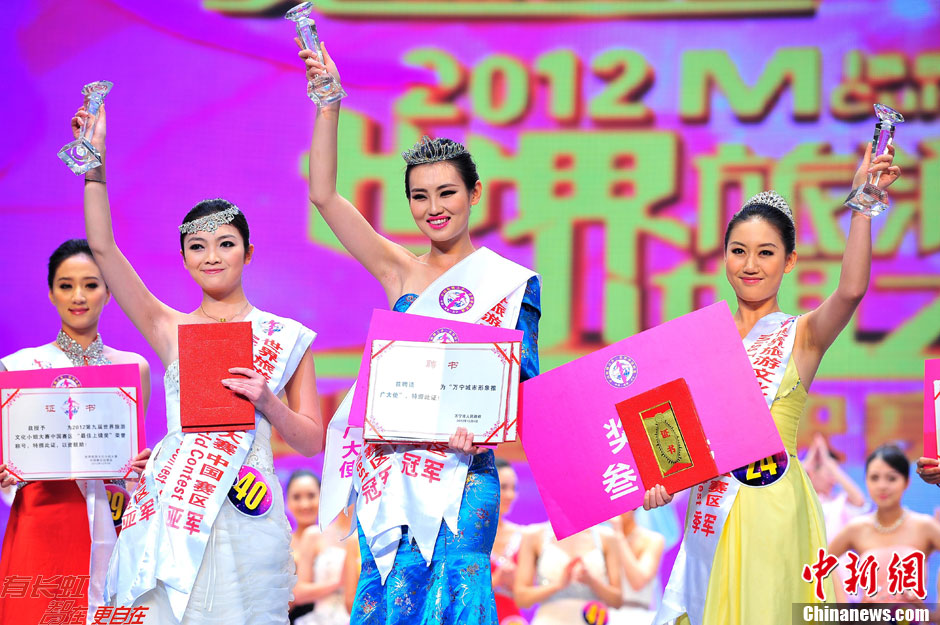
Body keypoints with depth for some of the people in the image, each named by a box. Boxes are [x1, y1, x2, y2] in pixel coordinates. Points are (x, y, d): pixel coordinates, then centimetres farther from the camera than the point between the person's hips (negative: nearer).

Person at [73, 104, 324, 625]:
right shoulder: (170, 329, 11)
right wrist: (96, 158, -5)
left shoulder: (285, 338, 10)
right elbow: (102, 248, 2)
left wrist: (267, 401, -9)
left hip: (245, 518, -1)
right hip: (174, 514, 1)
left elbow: (311, 441, 10)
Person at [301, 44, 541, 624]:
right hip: (388, 466, 3)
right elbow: (324, 195, 8)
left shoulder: (508, 282, 4)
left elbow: (523, 380, -1)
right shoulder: (402, 272, 12)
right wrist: (329, 102, 3)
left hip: (459, 472, -3)